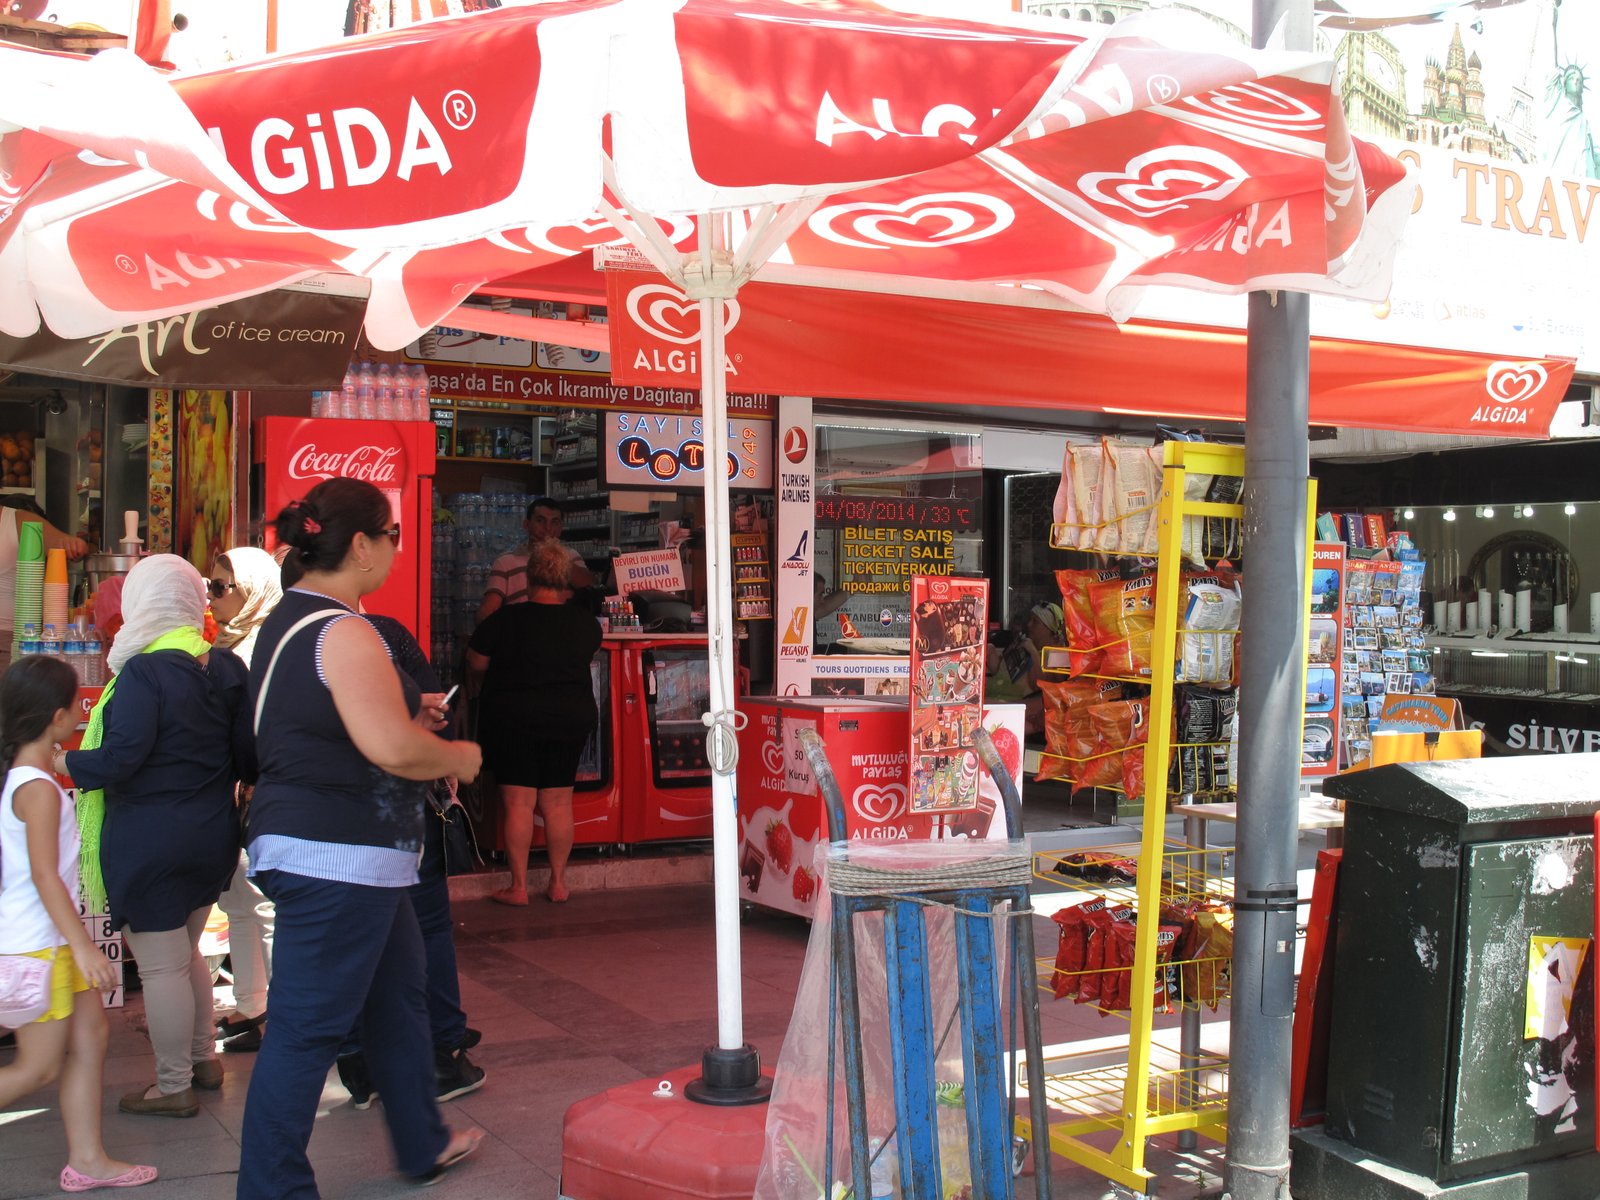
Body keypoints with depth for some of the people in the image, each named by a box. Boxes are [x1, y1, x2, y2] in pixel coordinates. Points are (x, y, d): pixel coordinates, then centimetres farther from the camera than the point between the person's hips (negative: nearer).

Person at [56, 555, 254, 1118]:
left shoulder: (144, 673, -19)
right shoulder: (226, 669, 3)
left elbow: (120, 759, -23)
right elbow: (248, 756, 6)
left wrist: (59, 762, -10)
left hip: (149, 841, -8)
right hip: (212, 836, 8)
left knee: (161, 965, 3)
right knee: (185, 952, 24)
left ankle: (173, 1087, 12)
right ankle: (202, 1060, 33)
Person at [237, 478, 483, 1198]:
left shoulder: (290, 620, 13)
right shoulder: (342, 632, -19)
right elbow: (394, 749, -27)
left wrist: (405, 711, 18)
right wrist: (457, 756, -8)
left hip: (328, 852, 11)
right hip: (337, 859, -11)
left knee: (397, 994, 22)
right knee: (308, 1029, -3)